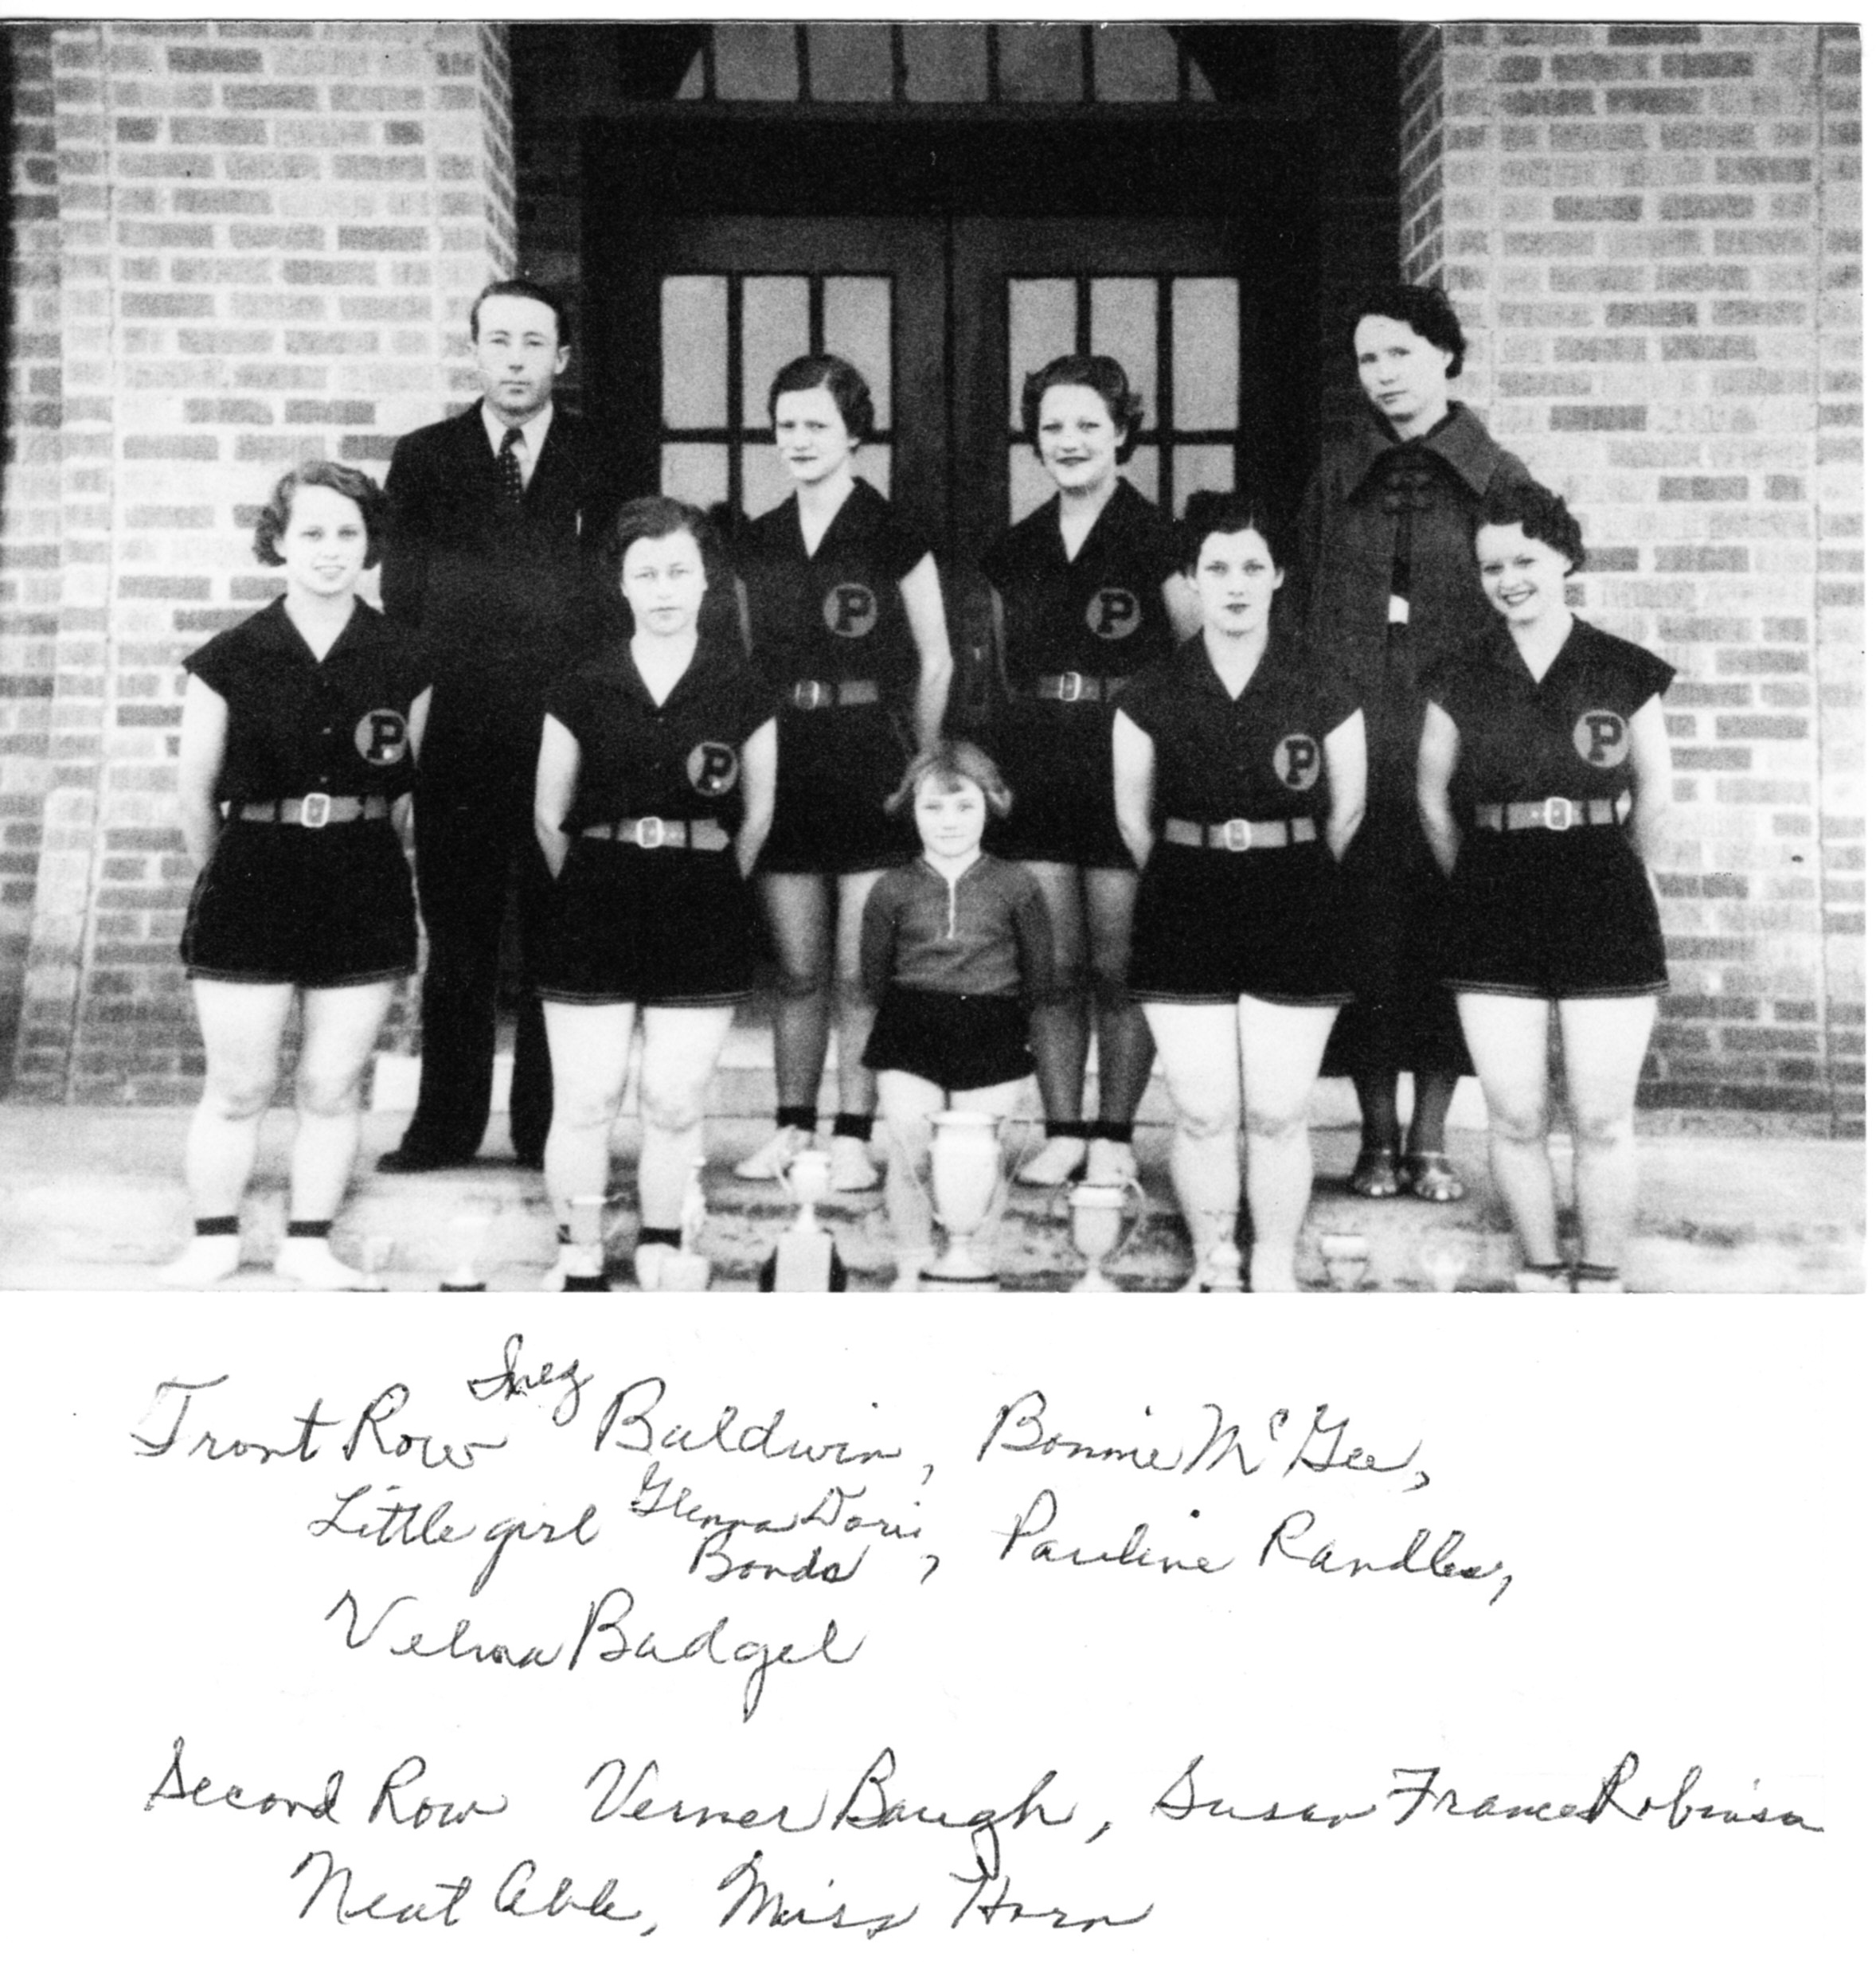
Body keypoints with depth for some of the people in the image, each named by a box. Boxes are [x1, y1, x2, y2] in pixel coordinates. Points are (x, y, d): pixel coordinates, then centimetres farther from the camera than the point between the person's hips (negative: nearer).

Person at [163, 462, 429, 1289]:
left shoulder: (404, 660, 0)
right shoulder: (230, 659, -2)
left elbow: (417, 784, 8)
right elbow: (195, 791, 5)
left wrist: (362, 854, 10)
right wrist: (225, 875, 12)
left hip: (364, 887, 1)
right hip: (251, 880, -1)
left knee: (332, 1089, 8)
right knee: (238, 1088, 4)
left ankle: (309, 1246, 22)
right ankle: (214, 1241, 22)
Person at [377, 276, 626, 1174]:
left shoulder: (597, 468, 7)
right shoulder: (424, 460, 10)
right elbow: (401, 603, 7)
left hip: (566, 736, -1)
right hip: (455, 739, 1)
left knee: (558, 939, 3)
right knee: (456, 939, 6)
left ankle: (549, 1127, 13)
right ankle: (446, 1123, 15)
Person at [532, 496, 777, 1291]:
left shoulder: (740, 688, 3)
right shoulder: (581, 688, 2)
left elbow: (756, 815, 10)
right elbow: (551, 815, 9)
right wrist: (591, 890, 12)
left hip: (703, 916, 0)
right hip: (594, 912, 0)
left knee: (675, 1106, 2)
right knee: (585, 1102, -1)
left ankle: (659, 1264, 18)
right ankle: (577, 1264, 13)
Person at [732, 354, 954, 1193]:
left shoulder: (894, 537, -2)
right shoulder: (756, 544, 11)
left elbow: (935, 663, 3)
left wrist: (927, 767, 5)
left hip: (872, 770, -4)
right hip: (784, 772, 4)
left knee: (858, 973, -1)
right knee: (798, 970, 9)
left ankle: (854, 1135, 8)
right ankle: (791, 1124, 19)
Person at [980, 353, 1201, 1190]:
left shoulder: (1156, 538, -2)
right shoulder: (1015, 549, 12)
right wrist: (1015, 749, 13)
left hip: (1126, 769, -4)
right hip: (1034, 769, 4)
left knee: (1118, 965, 0)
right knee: (1054, 966, 5)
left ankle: (1115, 1134, 11)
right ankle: (1061, 1131, 14)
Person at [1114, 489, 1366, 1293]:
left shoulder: (1324, 692, -2)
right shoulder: (1151, 697, 0)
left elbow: (1345, 813, 7)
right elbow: (1134, 817, 10)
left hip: (1296, 915, -1)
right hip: (1183, 915, 1)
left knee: (1278, 1115, 2)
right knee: (1200, 1114, 3)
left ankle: (1275, 1270, 19)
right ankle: (1210, 1265, 20)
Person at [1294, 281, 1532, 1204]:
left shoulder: (1496, 479, 4)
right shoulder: (1337, 475, 11)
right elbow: (1303, 604, 9)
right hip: (1350, 737, 2)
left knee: (1447, 937, 1)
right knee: (1361, 932, 2)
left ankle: (1429, 1143, 11)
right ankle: (1377, 1138, 13)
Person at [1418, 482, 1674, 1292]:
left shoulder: (1627, 673, 1)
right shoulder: (1459, 682, 4)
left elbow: (1656, 797, 9)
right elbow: (1434, 800, 12)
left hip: (1607, 913, -1)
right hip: (1493, 921, 1)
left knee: (1602, 1122, 1)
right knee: (1514, 1118, 3)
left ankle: (1601, 1282, 14)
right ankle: (1540, 1274, 19)